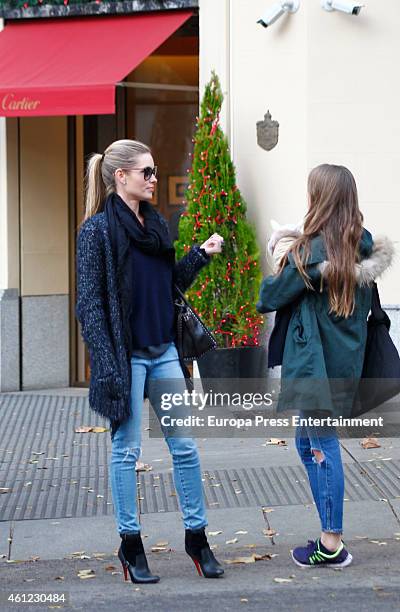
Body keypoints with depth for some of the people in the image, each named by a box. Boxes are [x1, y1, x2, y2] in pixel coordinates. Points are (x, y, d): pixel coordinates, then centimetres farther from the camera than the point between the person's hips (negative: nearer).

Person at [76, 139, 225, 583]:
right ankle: (130, 544, 15)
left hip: (163, 352, 6)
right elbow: (90, 304, -12)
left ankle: (196, 536, 18)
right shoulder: (97, 229, -9)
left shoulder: (156, 224, 11)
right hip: (126, 356, -6)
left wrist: (200, 255, 4)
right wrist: (107, 366, -18)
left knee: (185, 446, 7)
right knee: (126, 450, 3)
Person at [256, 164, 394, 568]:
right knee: (308, 443, 18)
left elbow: (270, 297, -11)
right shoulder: (363, 247, 5)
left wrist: (284, 263, 8)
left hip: (315, 364, -8)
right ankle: (330, 533, 22)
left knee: (321, 447, -1)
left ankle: (331, 545, 7)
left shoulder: (312, 253, -18)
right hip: (346, 362, 8)